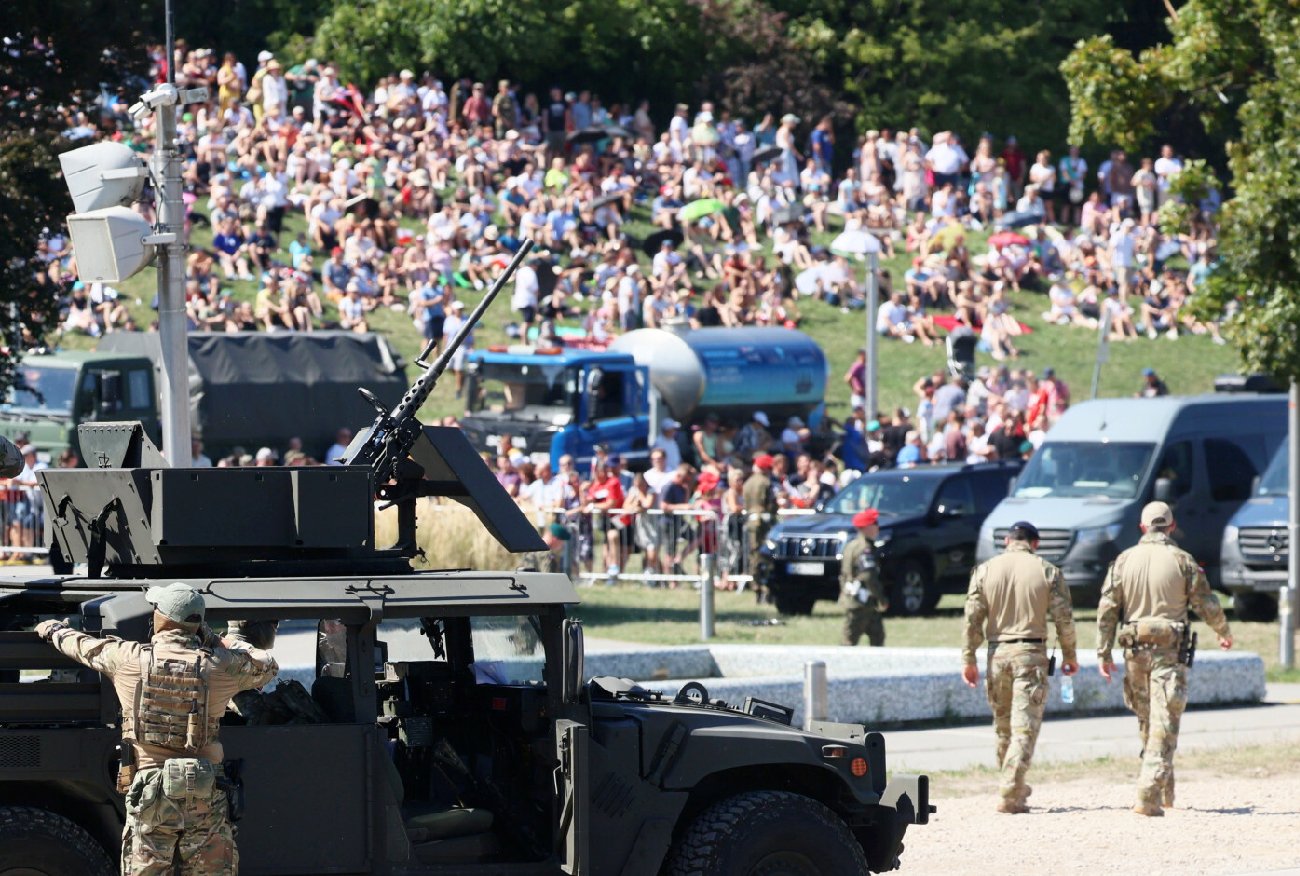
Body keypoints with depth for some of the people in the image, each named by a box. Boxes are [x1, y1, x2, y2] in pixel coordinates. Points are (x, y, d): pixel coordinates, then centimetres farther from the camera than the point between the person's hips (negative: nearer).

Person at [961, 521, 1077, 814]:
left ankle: (1015, 789, 24)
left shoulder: (985, 570, 4)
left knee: (1003, 728, 16)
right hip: (1031, 653, -2)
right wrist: (1070, 655, 11)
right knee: (1024, 726, -5)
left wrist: (969, 659, 5)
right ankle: (1011, 795, -15)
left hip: (998, 653, 2)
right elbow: (1063, 617, -1)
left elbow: (973, 617, 1)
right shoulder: (1047, 572, 0)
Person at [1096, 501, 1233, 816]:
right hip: (1169, 649, -3)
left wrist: (1104, 653, 8)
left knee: (1146, 722, 18)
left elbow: (1107, 609, 2)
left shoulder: (1124, 561, 3)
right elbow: (1207, 604, 1)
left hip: (1135, 650, 3)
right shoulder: (1182, 561, -4)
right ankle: (1149, 796, -17)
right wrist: (1224, 633, 19)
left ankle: (1164, 791, 25)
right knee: (1164, 724, -6)